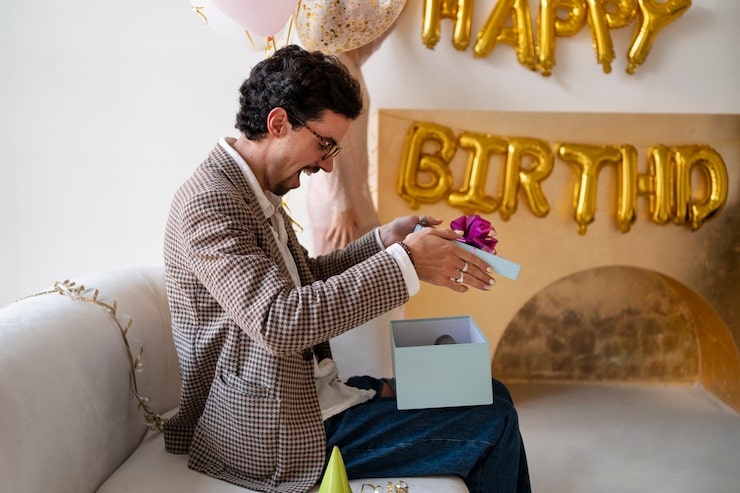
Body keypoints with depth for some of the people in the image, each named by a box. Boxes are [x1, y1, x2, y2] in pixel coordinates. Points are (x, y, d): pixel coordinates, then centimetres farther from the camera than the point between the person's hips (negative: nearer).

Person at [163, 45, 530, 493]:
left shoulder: (256, 191, 9)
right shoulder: (209, 202, -21)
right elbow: (280, 321, -32)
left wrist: (383, 241, 4)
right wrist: (404, 263, -29)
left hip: (303, 392, 10)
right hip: (277, 433, -9)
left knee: (492, 399, 11)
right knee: (492, 424, -10)